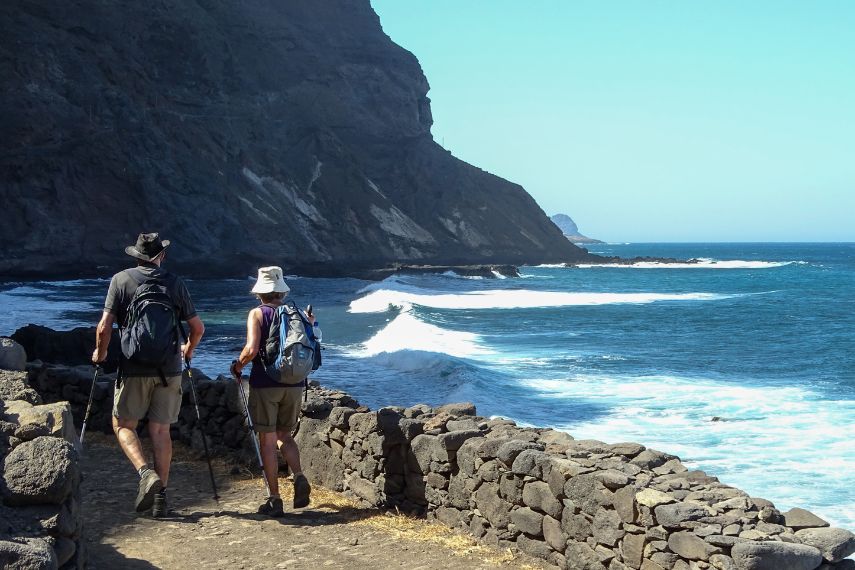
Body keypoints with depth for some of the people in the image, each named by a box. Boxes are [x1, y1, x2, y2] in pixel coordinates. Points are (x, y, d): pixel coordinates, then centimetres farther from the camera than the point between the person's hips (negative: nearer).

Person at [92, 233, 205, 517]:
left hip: (134, 368, -2)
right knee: (161, 429, 8)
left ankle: (145, 472, -12)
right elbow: (198, 327, 8)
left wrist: (100, 353, 11)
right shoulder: (175, 283, 3)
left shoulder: (121, 280, -2)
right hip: (169, 370, 2)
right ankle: (160, 495, 7)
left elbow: (104, 327, -8)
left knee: (123, 424, 10)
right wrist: (188, 350, 28)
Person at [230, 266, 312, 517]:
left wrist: (237, 366, 1)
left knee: (268, 441, 4)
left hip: (265, 383, -4)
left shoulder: (257, 314, -5)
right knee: (284, 436, 19)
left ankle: (274, 499, 3)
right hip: (294, 383, 4)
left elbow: (252, 349, -16)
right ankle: (299, 477, -6)